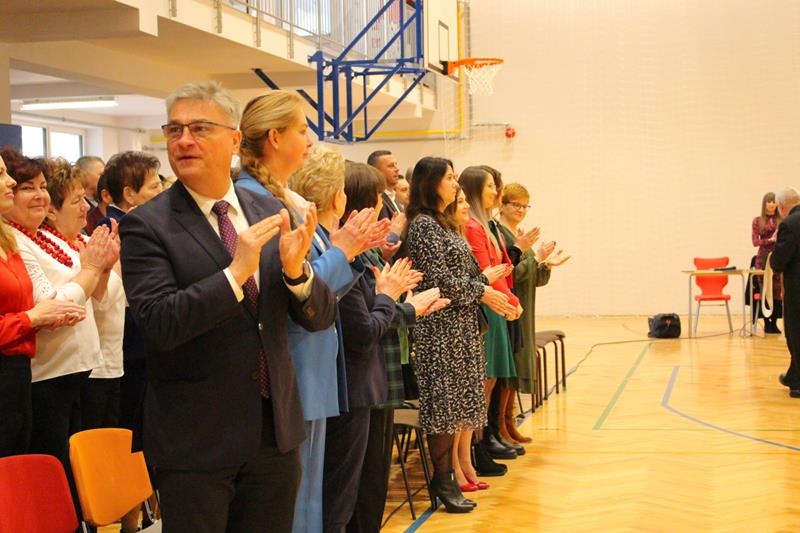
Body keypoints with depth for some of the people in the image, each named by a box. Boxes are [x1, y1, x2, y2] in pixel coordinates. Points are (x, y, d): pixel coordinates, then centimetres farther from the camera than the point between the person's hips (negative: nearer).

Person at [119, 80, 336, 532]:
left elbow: (321, 317, 4)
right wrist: (236, 272, -26)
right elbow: (158, 323, -19)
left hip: (276, 430, 4)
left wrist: (295, 269, -16)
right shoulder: (146, 226, -8)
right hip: (195, 440, -4)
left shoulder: (271, 213, 4)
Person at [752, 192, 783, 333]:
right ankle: (767, 323, 6)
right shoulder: (757, 221, 5)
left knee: (777, 291, -2)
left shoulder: (782, 220, 6)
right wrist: (770, 240, -14)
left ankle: (774, 323, 6)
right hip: (764, 258, 0)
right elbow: (755, 241, 1)